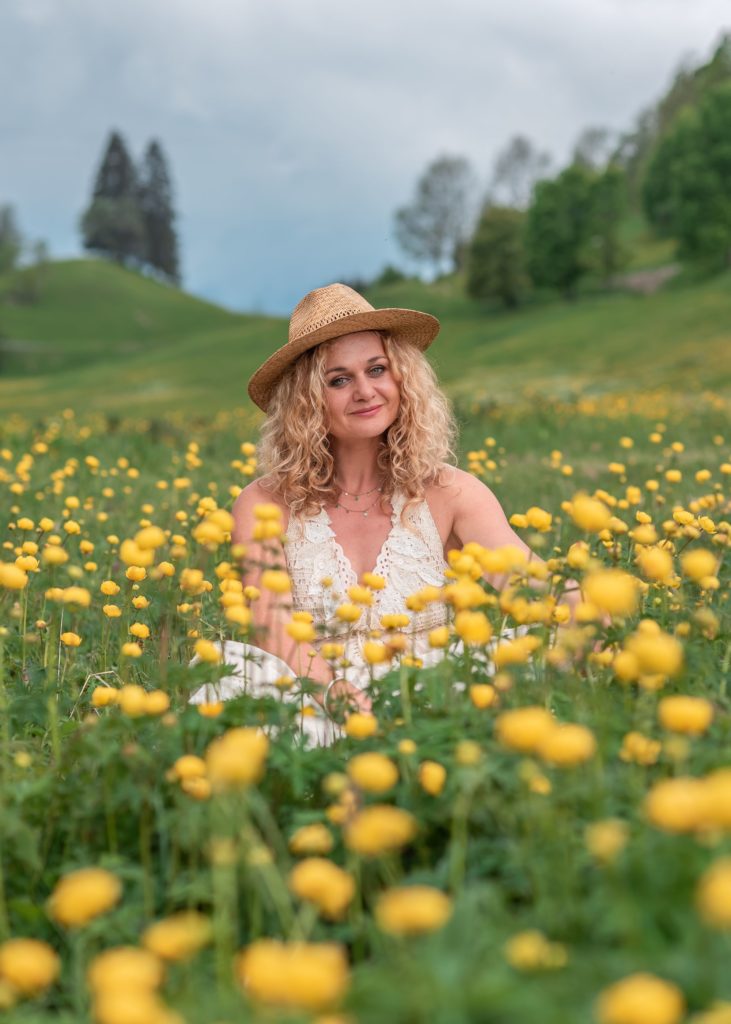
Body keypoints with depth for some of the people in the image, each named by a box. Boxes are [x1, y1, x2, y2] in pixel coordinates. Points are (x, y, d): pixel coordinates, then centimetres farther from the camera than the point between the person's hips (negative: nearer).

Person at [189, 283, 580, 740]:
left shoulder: (450, 493, 4)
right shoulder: (264, 505, 1)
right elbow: (274, 629, -12)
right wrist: (334, 691, -35)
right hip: (318, 717, -1)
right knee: (230, 676, -33)